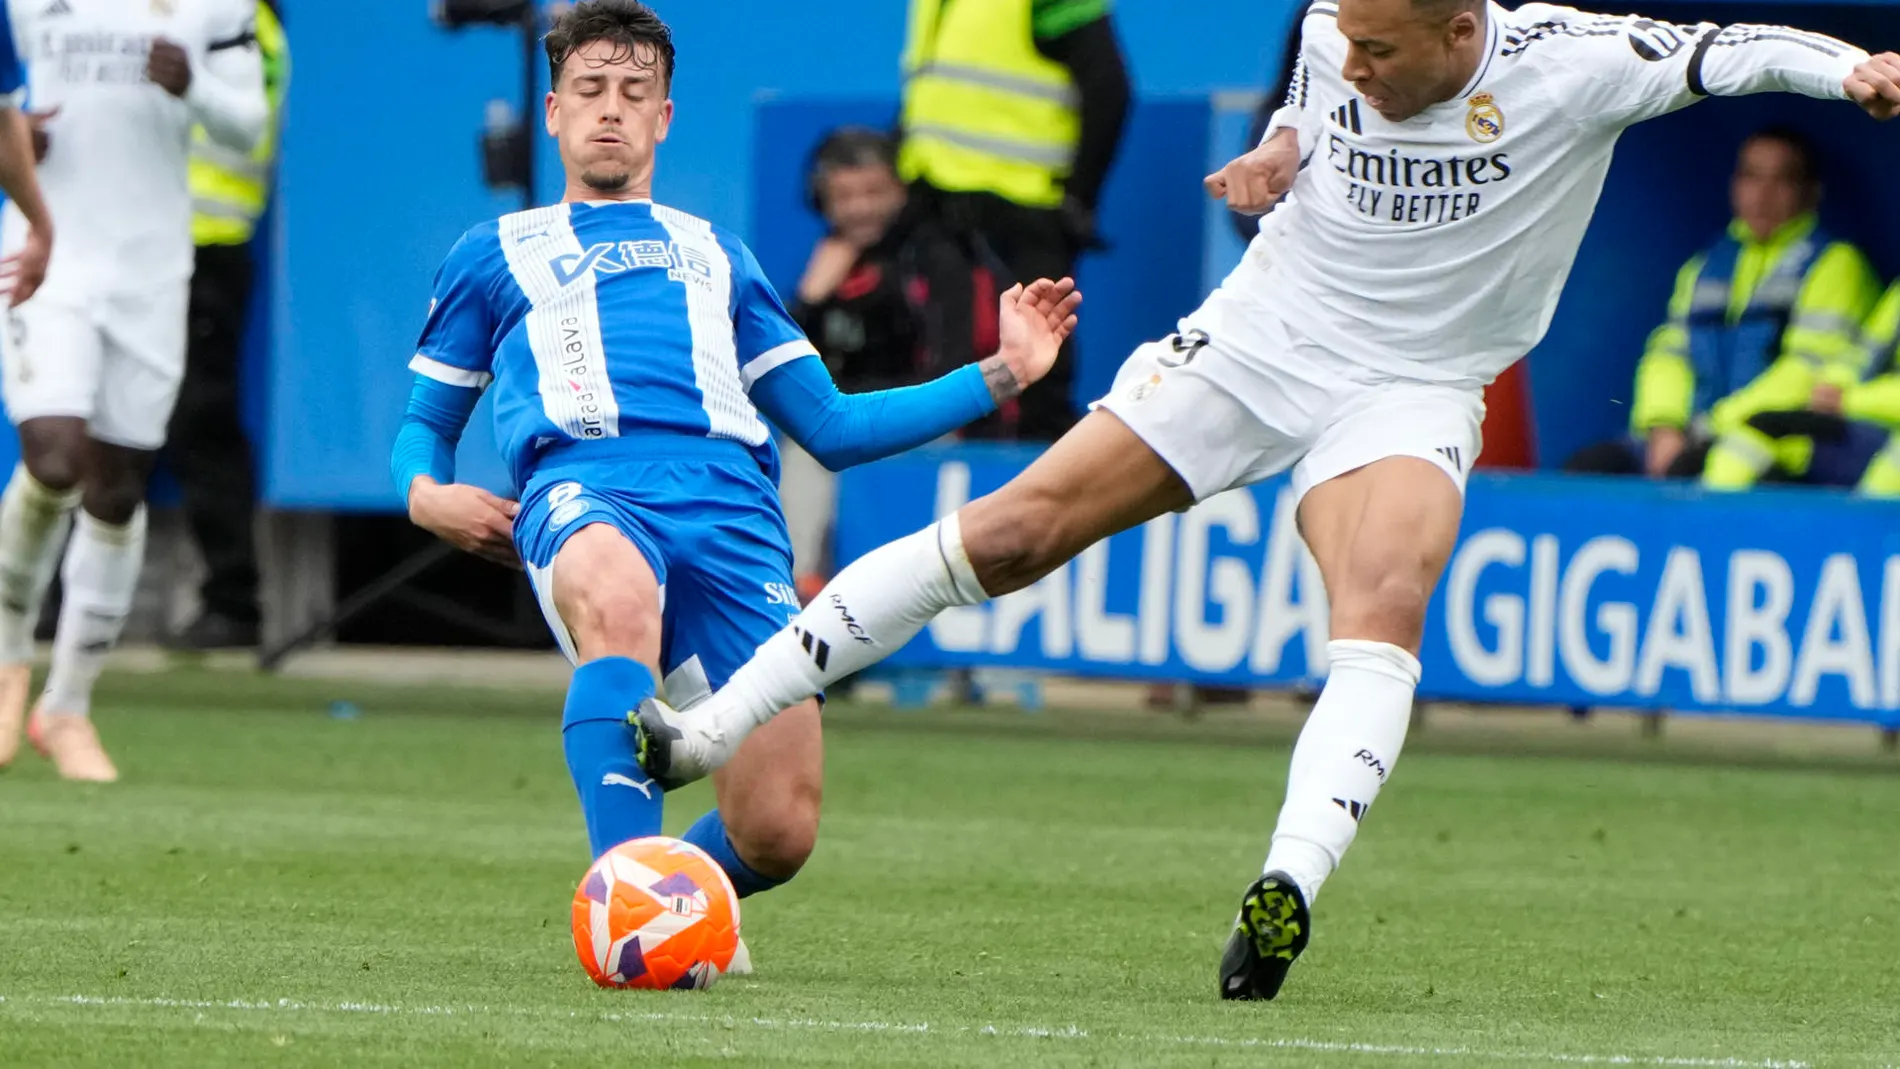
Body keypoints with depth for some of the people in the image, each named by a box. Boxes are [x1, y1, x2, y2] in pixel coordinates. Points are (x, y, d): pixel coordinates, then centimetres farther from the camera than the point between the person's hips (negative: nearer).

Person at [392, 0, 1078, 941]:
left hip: (730, 503, 2)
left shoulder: (716, 256, 35)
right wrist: (425, 493, 6)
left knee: (777, 833, -17)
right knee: (619, 603, -44)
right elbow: (425, 421, 31)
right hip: (584, 492, -2)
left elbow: (832, 428, 32)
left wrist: (1002, 373, 24)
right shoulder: (494, 255, 30)